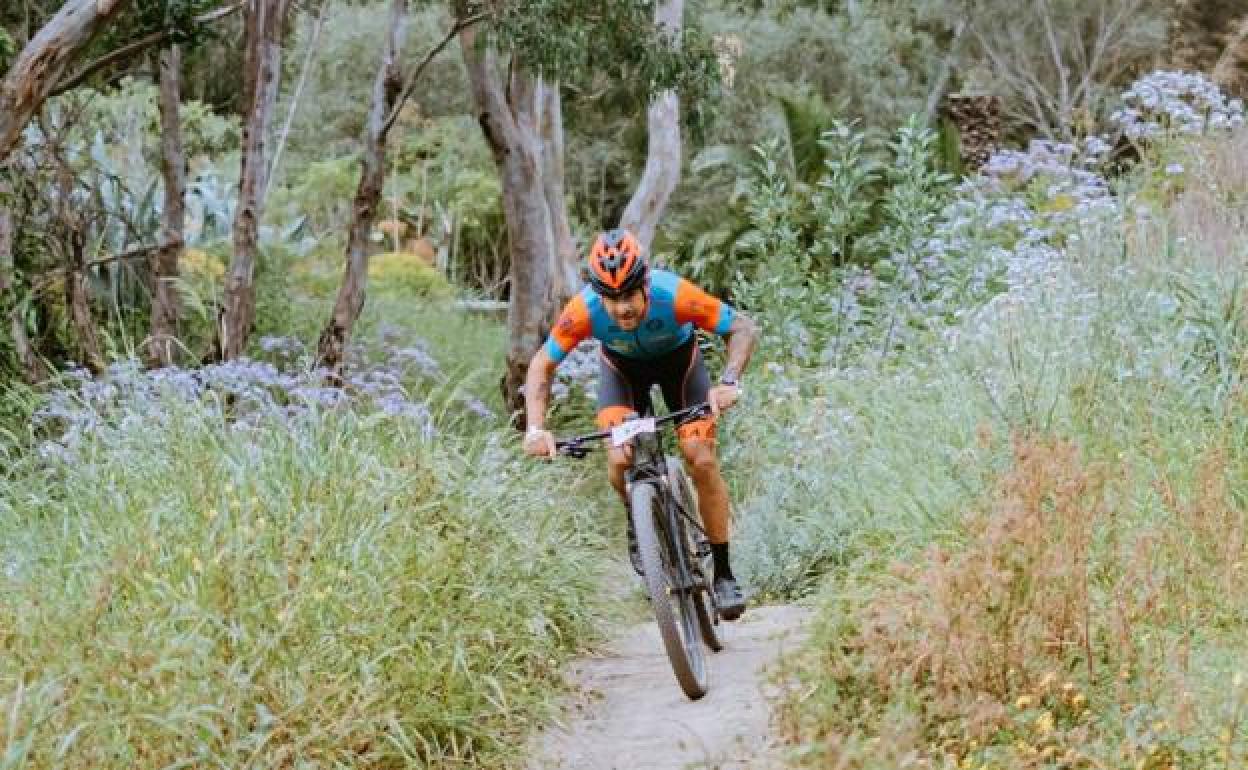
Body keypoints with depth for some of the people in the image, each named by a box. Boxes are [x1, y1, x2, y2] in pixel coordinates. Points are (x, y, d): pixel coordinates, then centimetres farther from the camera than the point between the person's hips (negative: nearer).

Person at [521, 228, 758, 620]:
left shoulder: (674, 295, -39)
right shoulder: (584, 309, -36)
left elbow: (744, 329, -29)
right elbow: (541, 366, -24)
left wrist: (729, 383, -46)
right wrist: (536, 430, -38)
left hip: (678, 356, -1)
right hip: (622, 365, 1)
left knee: (702, 459, -14)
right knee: (619, 459, -20)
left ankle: (724, 574, -1)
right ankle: (637, 522, 14)